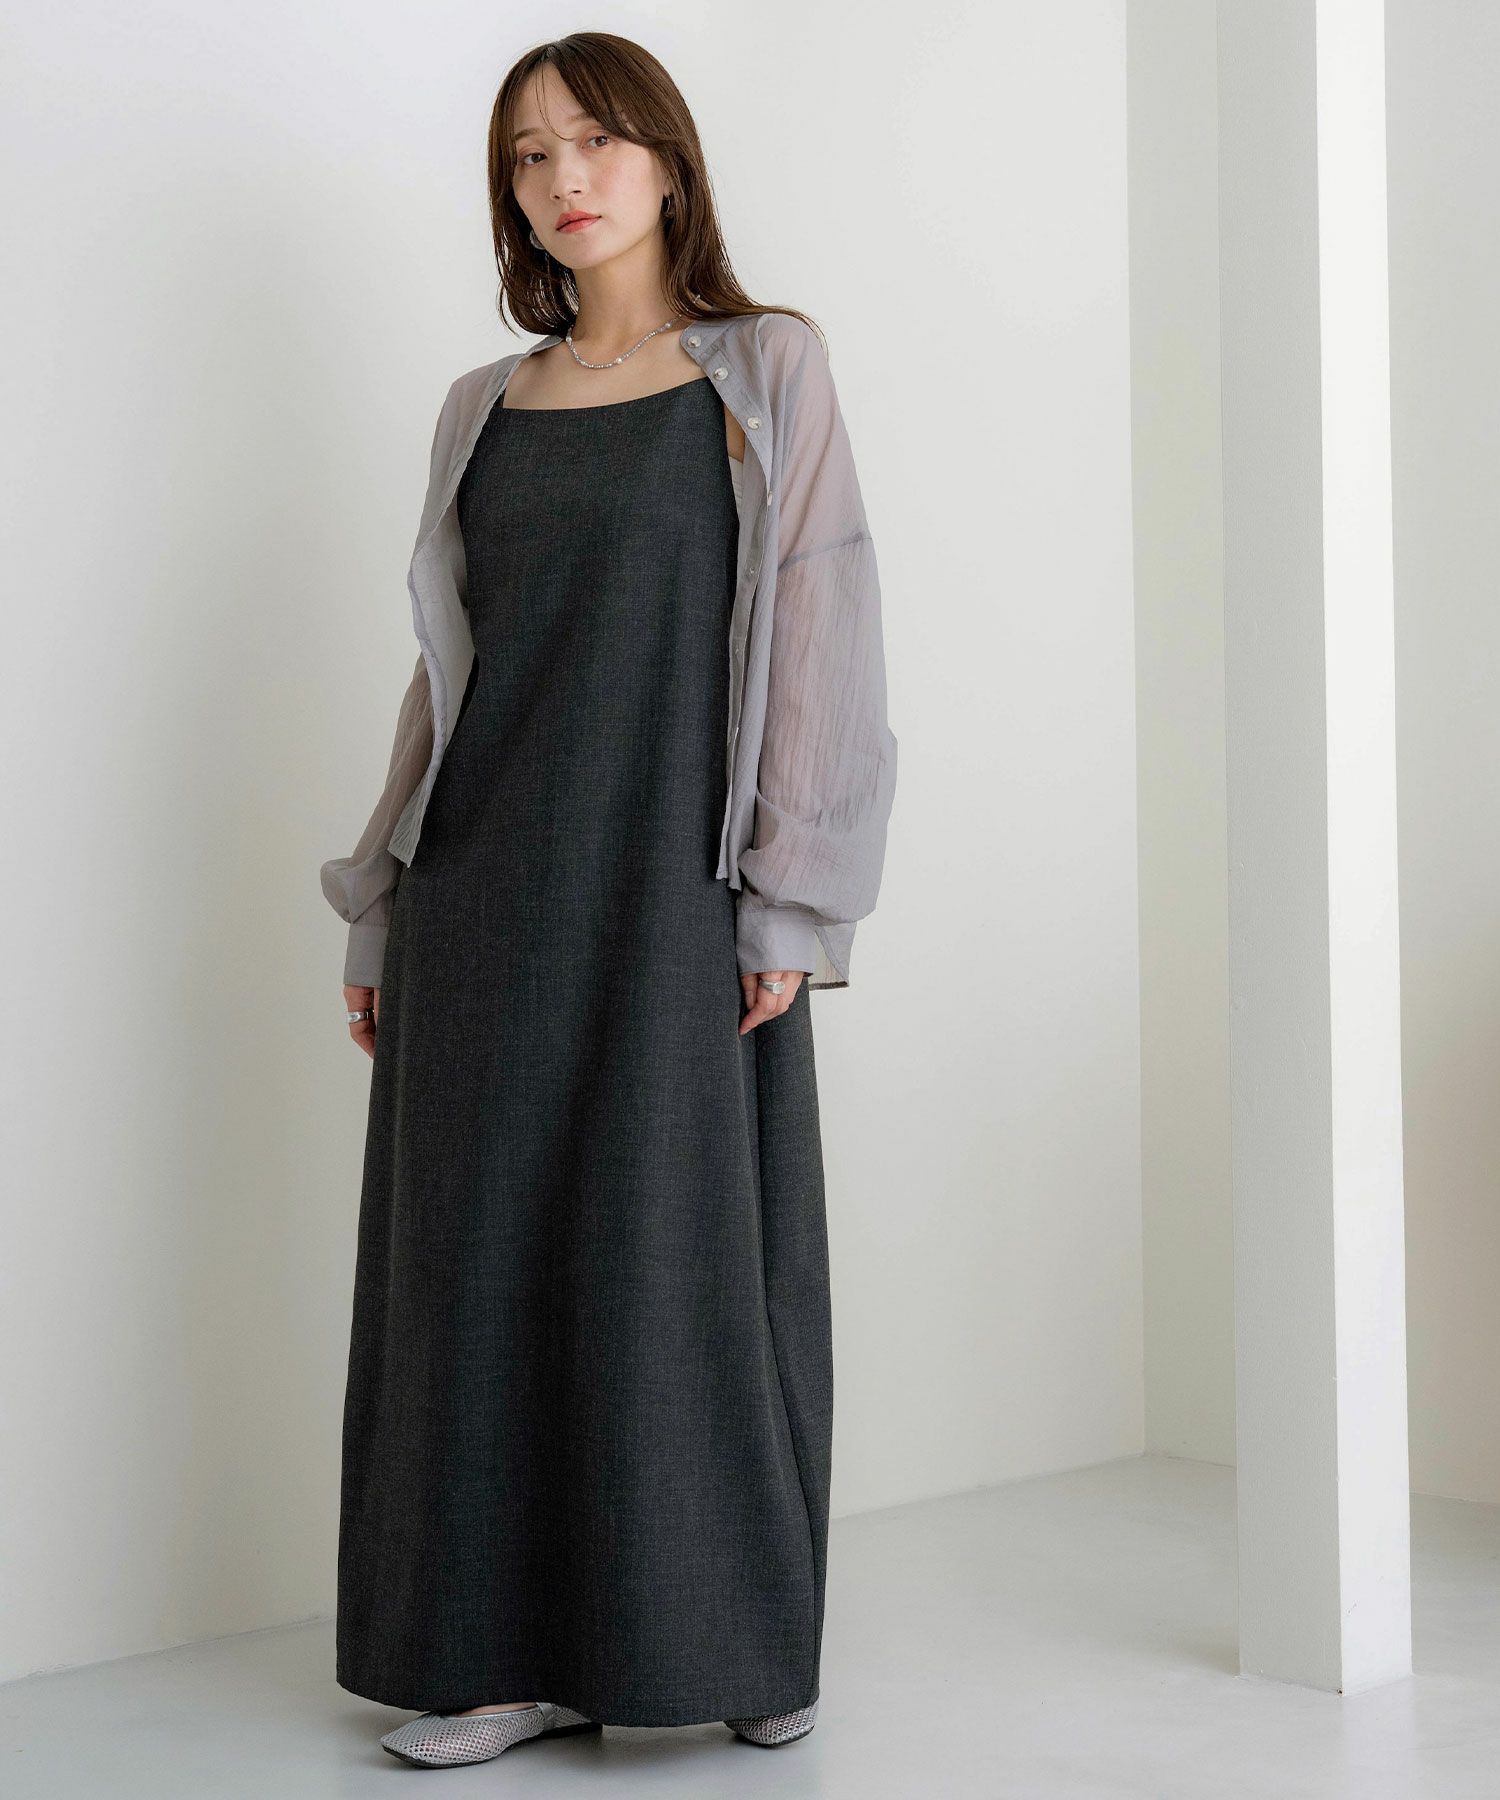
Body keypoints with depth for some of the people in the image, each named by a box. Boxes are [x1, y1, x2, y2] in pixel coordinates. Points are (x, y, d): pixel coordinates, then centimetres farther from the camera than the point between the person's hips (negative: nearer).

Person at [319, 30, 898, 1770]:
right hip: (487, 885, 4)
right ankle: (514, 1651, 12)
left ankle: (733, 1637, 13)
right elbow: (444, 663, 15)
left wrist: (793, 898, -11)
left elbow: (817, 629, -3)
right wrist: (380, 908, 9)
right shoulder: (482, 408, 15)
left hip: (675, 878, -4)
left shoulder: (765, 371, 4)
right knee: (484, 1250, 3)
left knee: (683, 1249, -2)